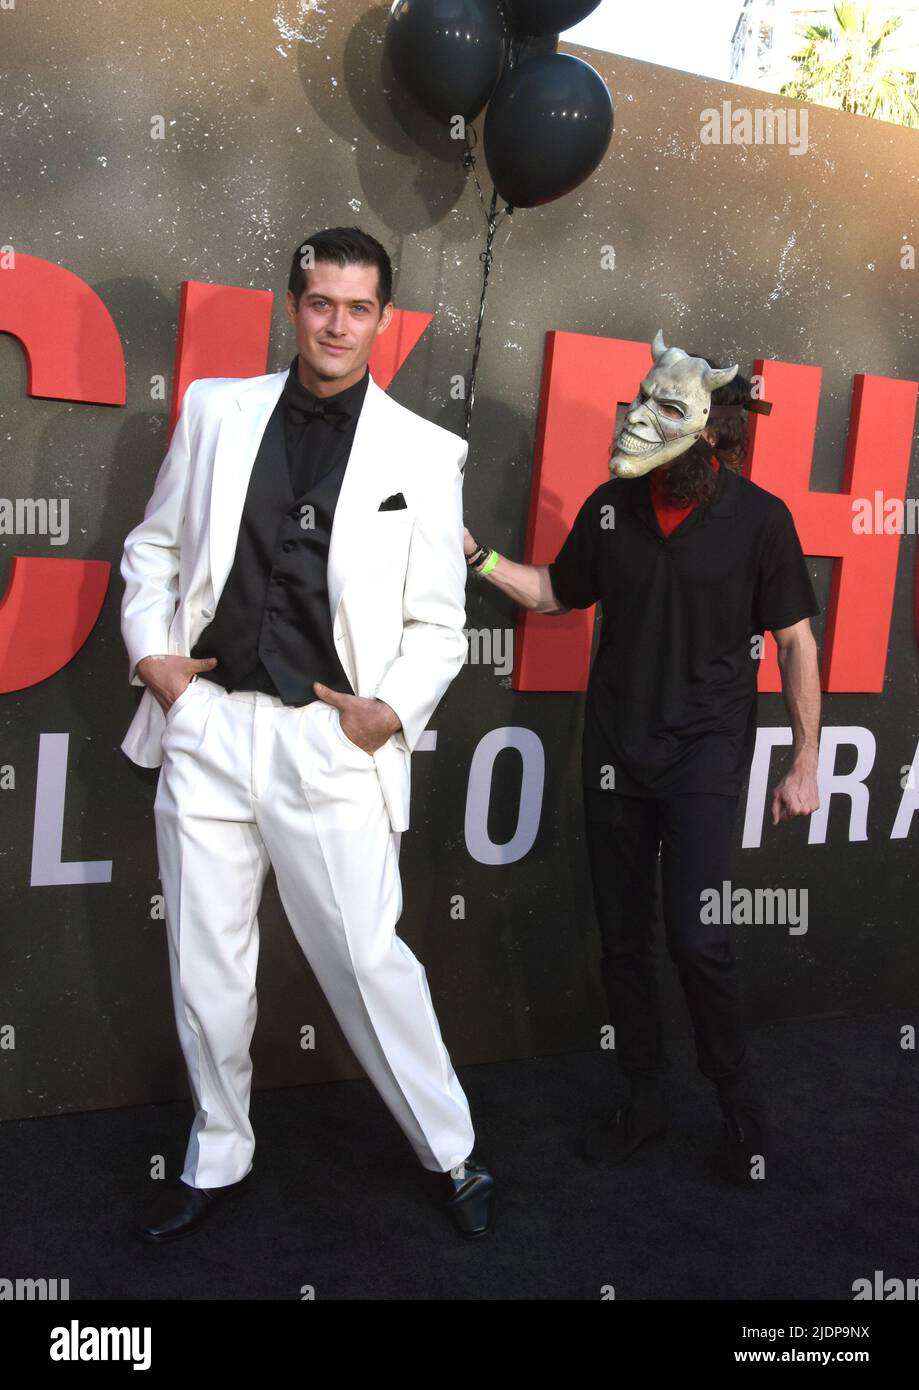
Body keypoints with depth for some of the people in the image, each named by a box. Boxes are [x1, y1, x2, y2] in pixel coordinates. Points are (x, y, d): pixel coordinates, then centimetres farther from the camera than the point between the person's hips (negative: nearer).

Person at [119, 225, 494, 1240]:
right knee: (205, 964, 12)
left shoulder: (424, 453, 0)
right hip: (205, 722, 3)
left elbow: (438, 622, 2)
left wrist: (391, 711, -11)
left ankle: (451, 1154, 23)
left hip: (328, 739, -3)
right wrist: (150, 651, 3)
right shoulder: (217, 409, 8)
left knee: (368, 960, 2)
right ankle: (218, 1158, 32)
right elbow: (153, 546, 16)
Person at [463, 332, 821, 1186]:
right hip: (613, 752, 4)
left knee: (693, 933, -11)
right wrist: (477, 556, 1)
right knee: (622, 937, 10)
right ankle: (644, 1100, 27)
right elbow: (554, 593, 16)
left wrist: (805, 763, -4)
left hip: (704, 754, -4)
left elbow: (796, 643, -3)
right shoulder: (611, 507, 2)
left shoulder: (758, 517, -8)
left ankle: (740, 1104, 13)